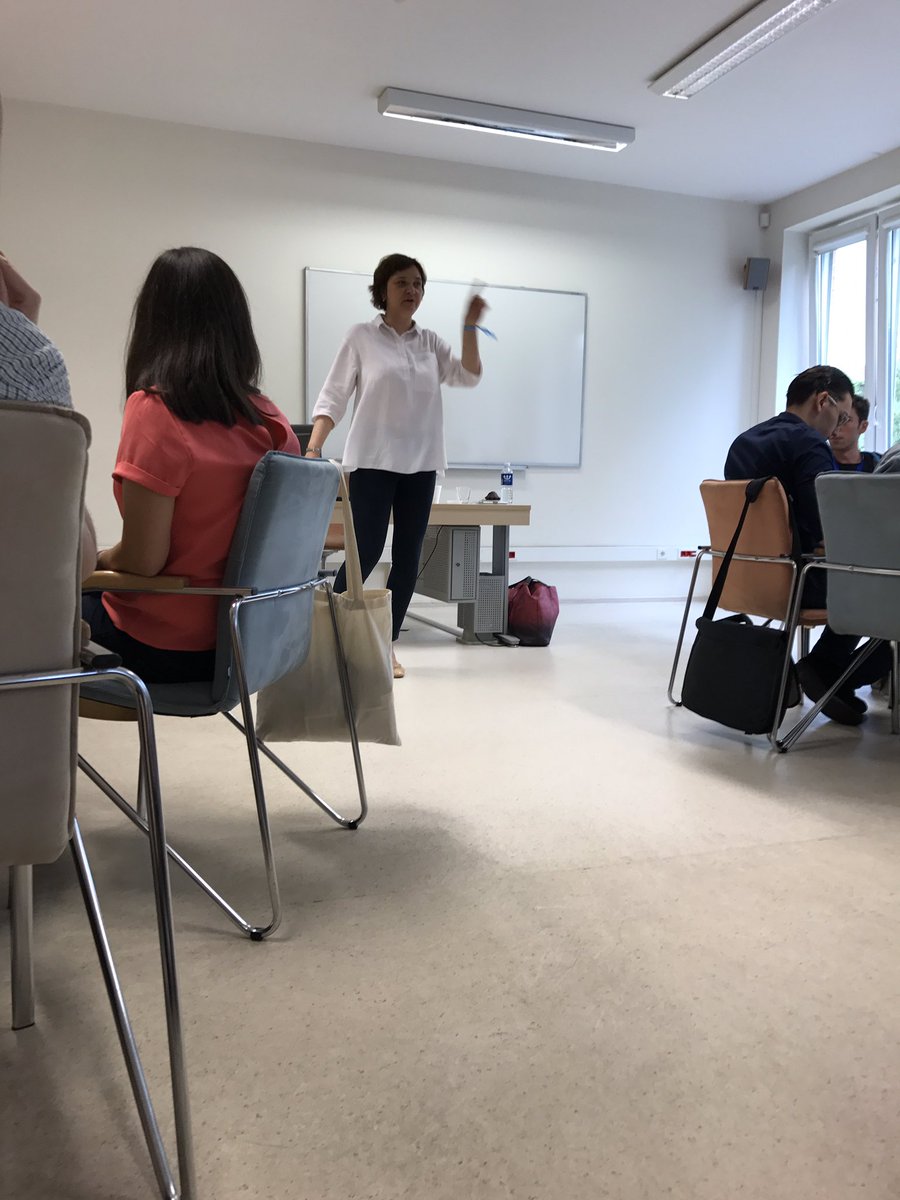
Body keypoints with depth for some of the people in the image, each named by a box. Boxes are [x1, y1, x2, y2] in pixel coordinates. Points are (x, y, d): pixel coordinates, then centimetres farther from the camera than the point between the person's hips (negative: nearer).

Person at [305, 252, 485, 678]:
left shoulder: (430, 342, 11)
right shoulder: (361, 337, 0)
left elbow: (468, 377, 1)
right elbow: (333, 396, -3)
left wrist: (469, 326, -9)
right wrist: (312, 450, -14)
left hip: (420, 464, 4)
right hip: (373, 462, -4)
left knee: (408, 558, 3)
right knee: (366, 554, -9)